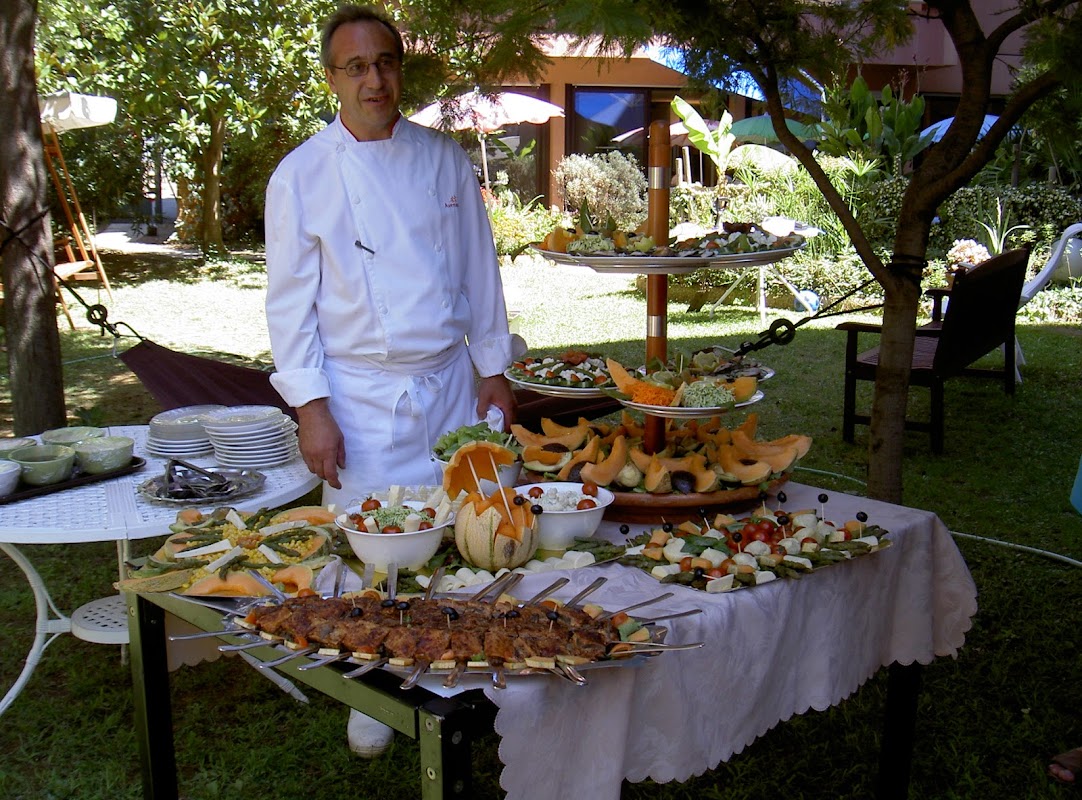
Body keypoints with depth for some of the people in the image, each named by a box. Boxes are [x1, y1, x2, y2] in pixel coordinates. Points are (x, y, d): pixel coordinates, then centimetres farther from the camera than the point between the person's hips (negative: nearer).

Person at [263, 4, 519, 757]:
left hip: (451, 383, 3)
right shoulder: (302, 175, -4)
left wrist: (494, 369, 7)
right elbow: (291, 299, -5)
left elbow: (478, 271, 9)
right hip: (361, 394, -3)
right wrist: (311, 406, -11)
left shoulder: (444, 158, 4)